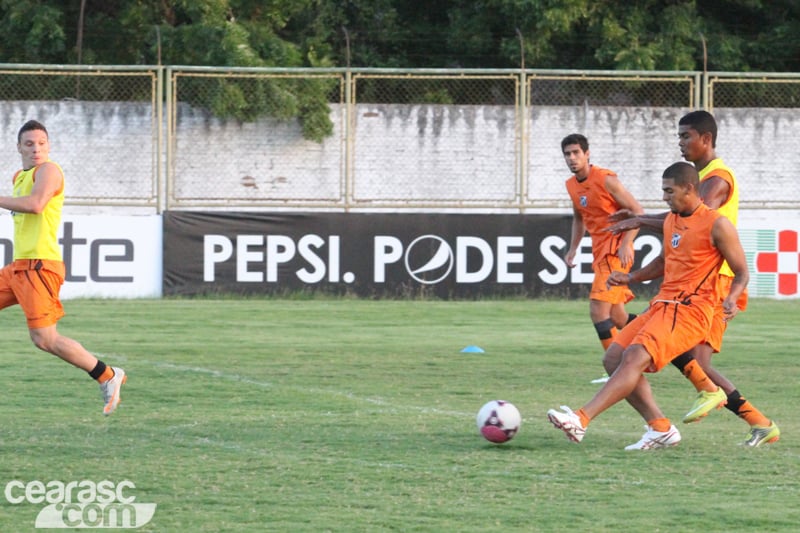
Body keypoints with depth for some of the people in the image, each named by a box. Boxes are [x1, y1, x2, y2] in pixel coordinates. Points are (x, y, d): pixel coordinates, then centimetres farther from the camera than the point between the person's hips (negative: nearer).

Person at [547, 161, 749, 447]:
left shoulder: (717, 225, -8)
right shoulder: (670, 221, 16)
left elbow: (742, 273, -4)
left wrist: (731, 299, -24)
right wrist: (630, 278, 17)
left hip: (690, 310, -9)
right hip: (662, 304, 9)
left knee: (634, 358, -25)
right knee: (613, 357, -2)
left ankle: (581, 420, -35)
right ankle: (661, 428, -2)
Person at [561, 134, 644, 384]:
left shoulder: (606, 180, -15)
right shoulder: (572, 185, 9)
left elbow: (637, 211, -14)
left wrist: (626, 244, -24)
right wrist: (573, 248, 17)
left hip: (616, 250, -9)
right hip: (600, 250, 9)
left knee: (598, 309, -16)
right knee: (616, 316, 11)